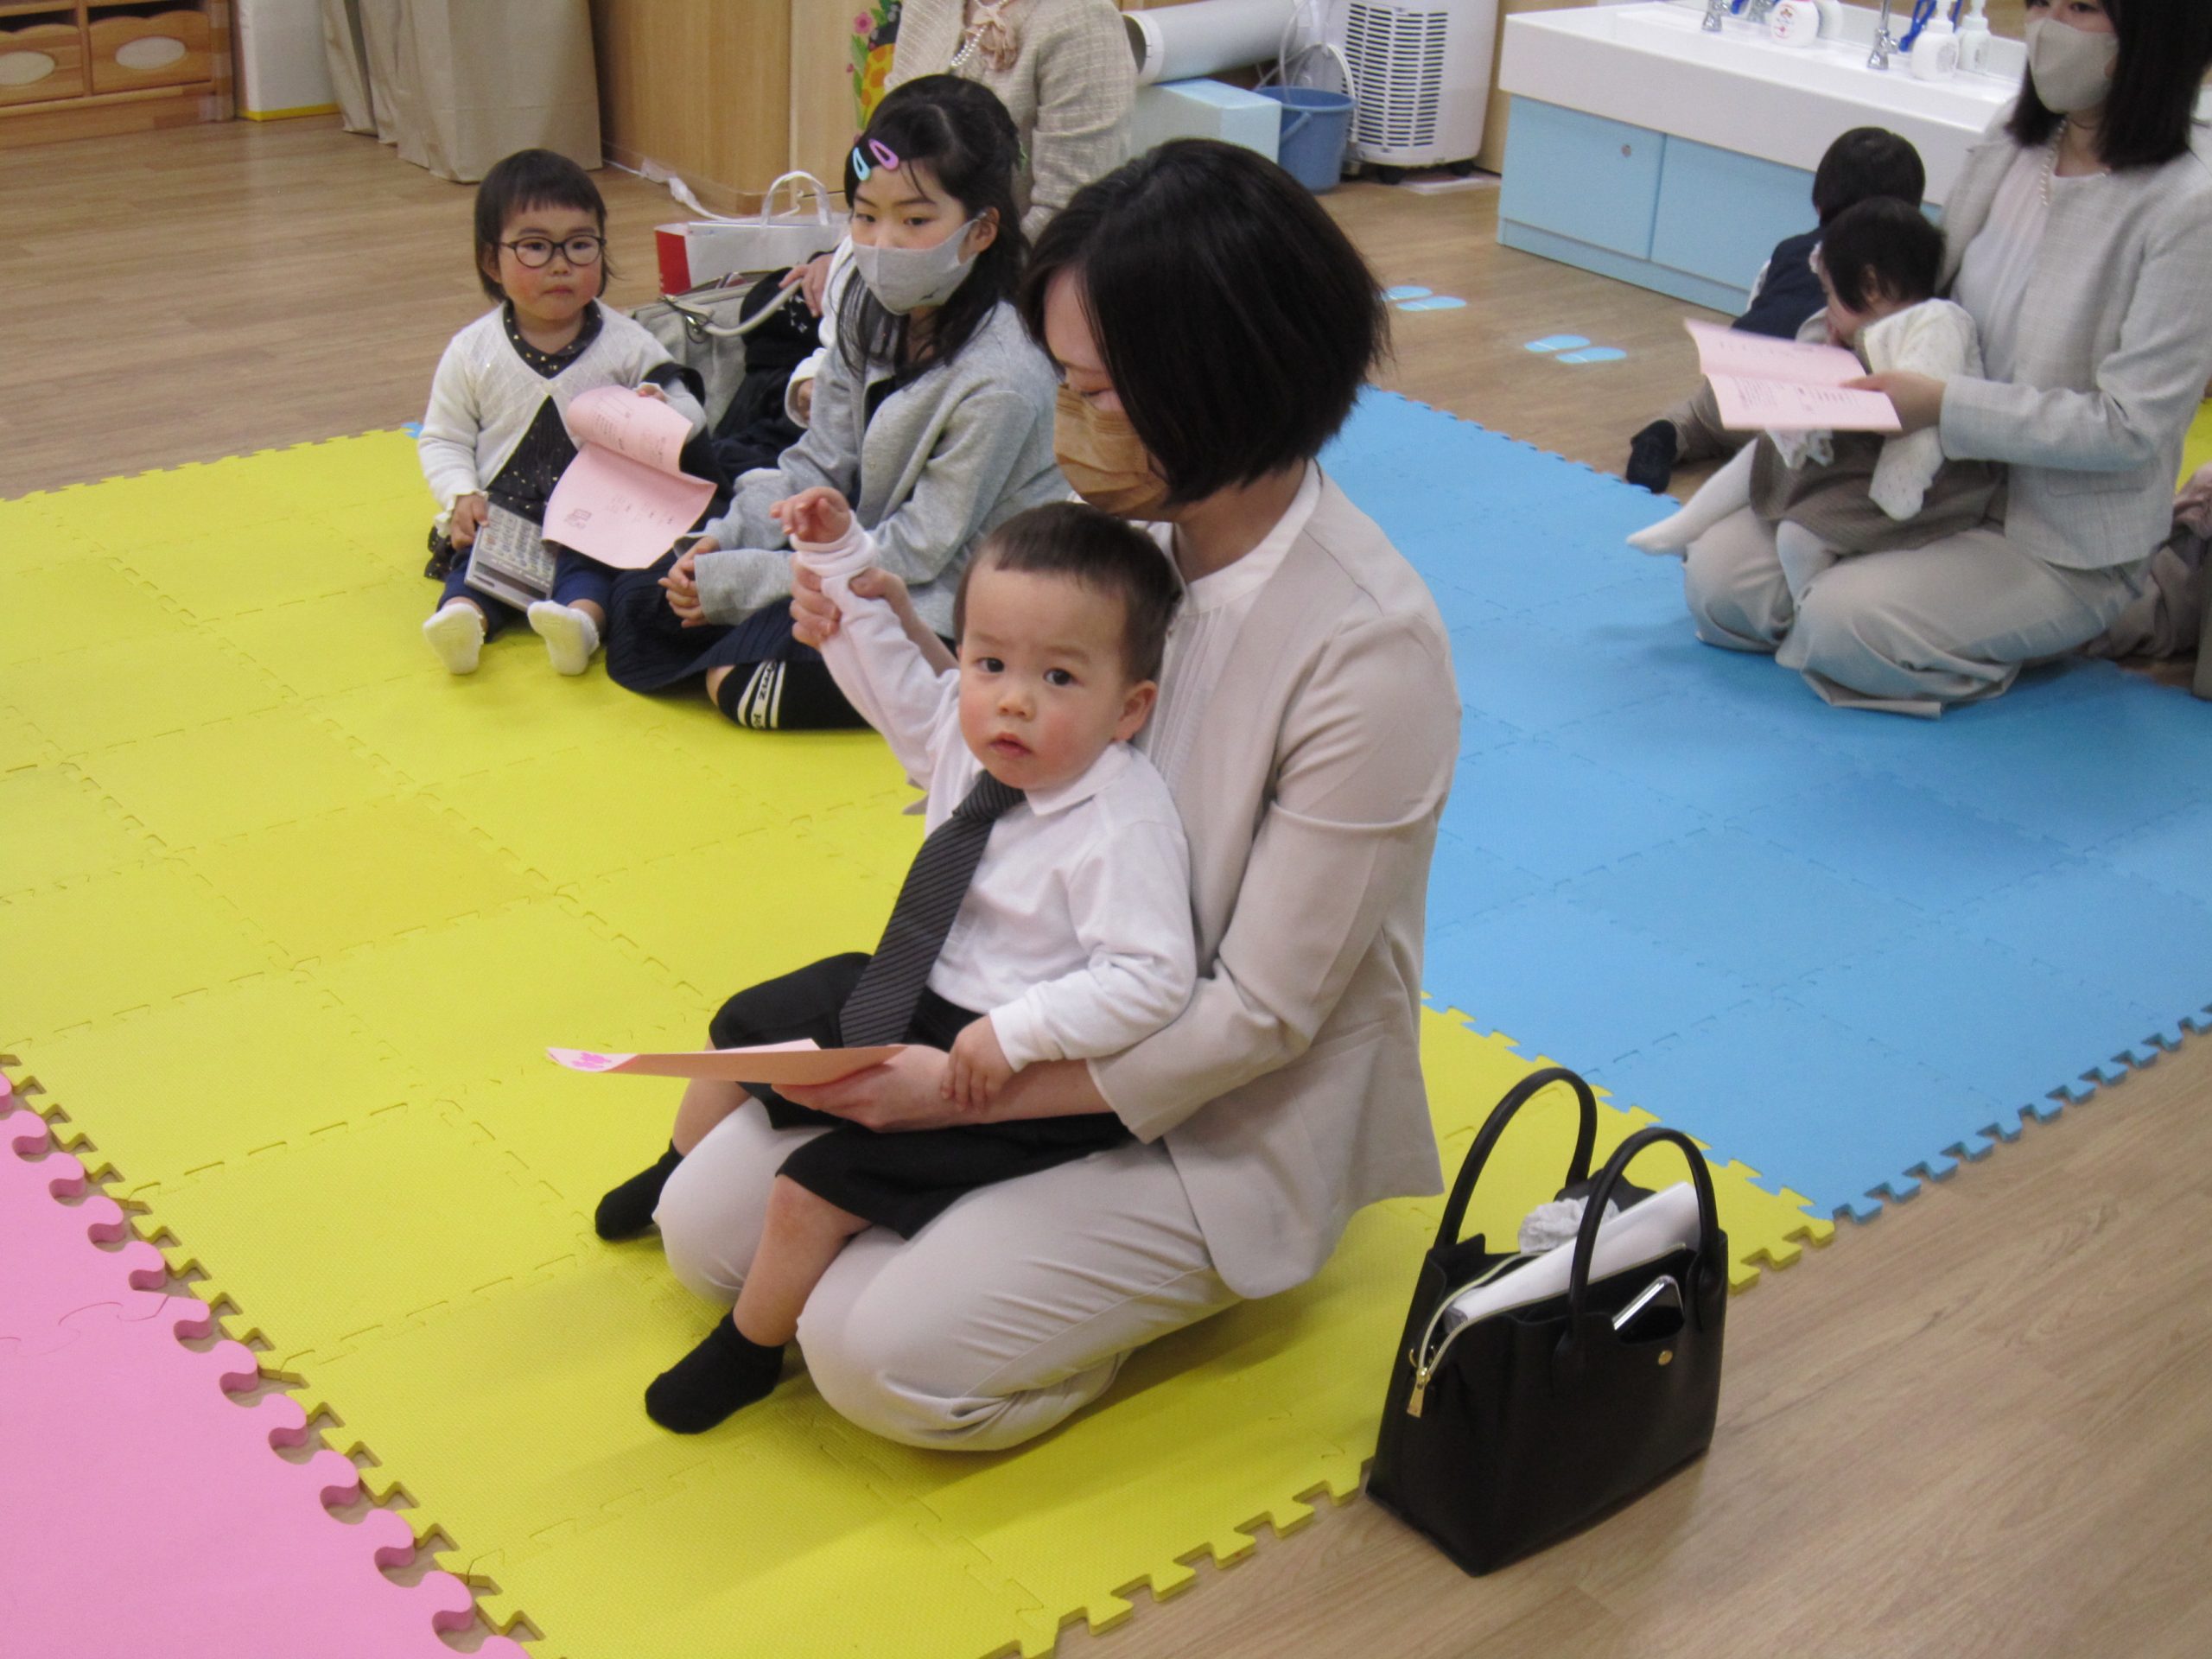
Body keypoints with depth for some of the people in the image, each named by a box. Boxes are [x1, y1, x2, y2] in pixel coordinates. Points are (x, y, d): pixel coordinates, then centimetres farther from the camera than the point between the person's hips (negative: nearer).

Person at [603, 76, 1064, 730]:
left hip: (948, 607, -8)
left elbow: (915, 553, -22)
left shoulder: (1001, 381, -26)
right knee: (645, 599, 4)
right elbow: (821, 461, 6)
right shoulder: (874, 309, -2)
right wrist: (726, 537, -11)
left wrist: (739, 580, -20)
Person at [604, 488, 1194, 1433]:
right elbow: (887, 672, 10)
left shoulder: (1123, 830, -30)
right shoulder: (961, 738, -7)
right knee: (746, 1027, 24)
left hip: (1018, 1069, -9)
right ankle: (680, 1178, 55)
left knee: (816, 1188, -15)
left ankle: (746, 1352, 14)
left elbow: (1149, 980, -32)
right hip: (922, 1001, 9)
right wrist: (840, 558, 3)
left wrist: (1018, 1033, -34)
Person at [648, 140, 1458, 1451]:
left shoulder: (1369, 651, -28)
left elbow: (1262, 1013, -23)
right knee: (709, 1224, 3)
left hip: (1227, 1121, -7)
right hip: (1046, 1026, 7)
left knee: (884, 1355, -19)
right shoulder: (1130, 523, -6)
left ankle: (1176, 1288, 6)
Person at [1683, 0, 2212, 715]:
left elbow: (2130, 428, -21)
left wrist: (1944, 403, -26)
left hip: (2063, 544, -6)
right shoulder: (2006, 154, 0)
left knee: (1843, 624, -25)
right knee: (1716, 576, -3)